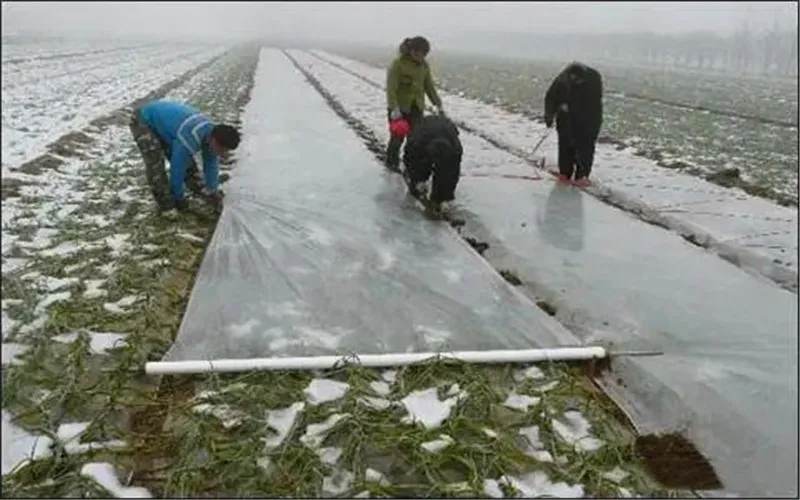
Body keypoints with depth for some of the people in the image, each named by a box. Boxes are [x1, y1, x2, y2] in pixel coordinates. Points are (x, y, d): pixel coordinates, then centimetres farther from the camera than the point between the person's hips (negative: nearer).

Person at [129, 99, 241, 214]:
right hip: (143, 122, -8)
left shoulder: (212, 132, -14)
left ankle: (200, 189, 22)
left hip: (162, 118, 8)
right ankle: (166, 205, -9)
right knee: (155, 164, -19)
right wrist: (178, 197, -14)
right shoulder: (189, 139, -40)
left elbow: (212, 165, 0)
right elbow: (177, 168, -29)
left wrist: (212, 191, 7)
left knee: (185, 159, 5)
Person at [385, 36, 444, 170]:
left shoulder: (424, 65, 1)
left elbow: (429, 86, 10)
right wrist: (395, 108, -30)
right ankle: (391, 162, 24)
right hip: (399, 108, -4)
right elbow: (391, 87, -20)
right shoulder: (398, 63, -16)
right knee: (398, 137, 3)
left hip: (416, 107, 5)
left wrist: (438, 105, 7)